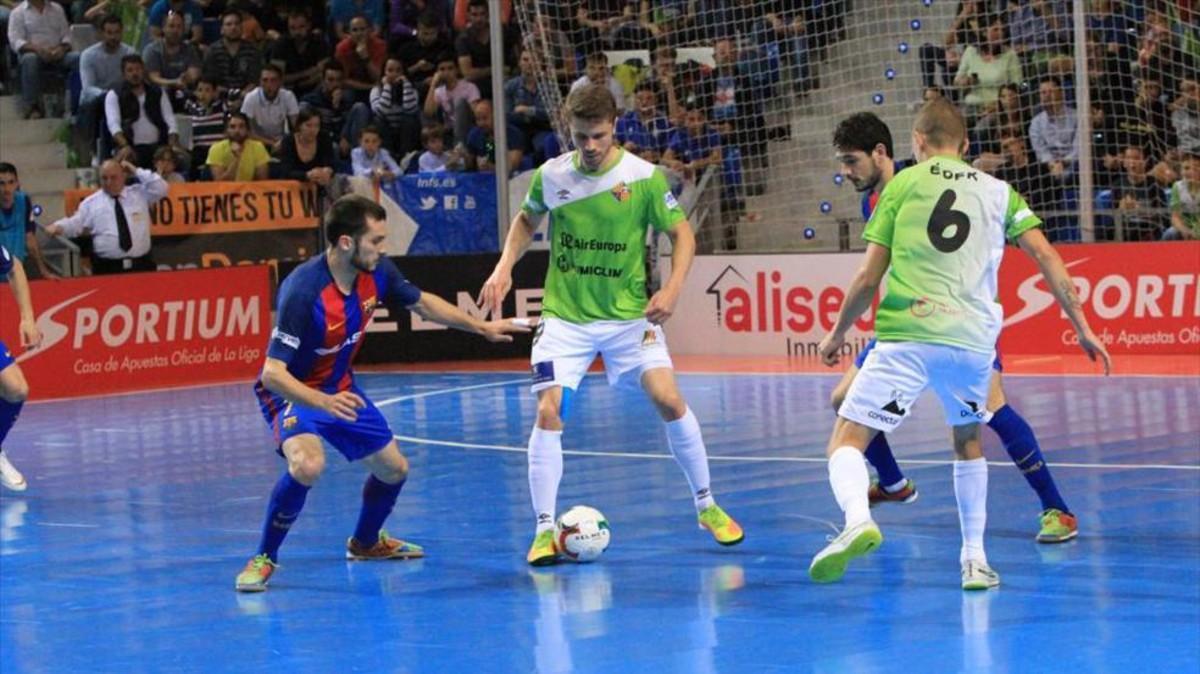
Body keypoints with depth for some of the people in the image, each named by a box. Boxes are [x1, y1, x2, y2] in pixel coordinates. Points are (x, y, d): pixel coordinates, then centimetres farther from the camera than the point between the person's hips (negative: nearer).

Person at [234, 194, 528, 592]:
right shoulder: (303, 291, -34)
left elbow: (422, 304, 10)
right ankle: (264, 558, -15)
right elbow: (272, 373, -36)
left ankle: (365, 542, 43)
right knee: (308, 464, -34)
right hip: (292, 392, -7)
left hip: (340, 390, 7)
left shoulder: (376, 273, -13)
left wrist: (482, 328, 13)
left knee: (393, 469, 13)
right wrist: (323, 402, -51)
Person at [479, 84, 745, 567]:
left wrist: (672, 289, -17)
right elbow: (527, 219, 17)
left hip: (628, 314, -1)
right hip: (565, 316, 1)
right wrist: (504, 268, 3)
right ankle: (545, 530, -4)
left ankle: (706, 507, 9)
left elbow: (682, 234, -2)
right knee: (548, 414, -14)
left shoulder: (643, 177, -10)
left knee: (669, 401, -12)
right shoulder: (551, 176, -4)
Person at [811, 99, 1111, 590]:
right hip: (973, 340, 3)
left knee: (846, 441, -2)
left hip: (907, 335, -3)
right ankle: (975, 559, 23)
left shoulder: (903, 185, 10)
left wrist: (837, 334, 19)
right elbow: (1047, 259, 7)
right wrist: (1083, 328, 10)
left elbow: (868, 278, 6)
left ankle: (857, 518, -33)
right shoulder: (997, 192, 17)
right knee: (967, 440, 28)